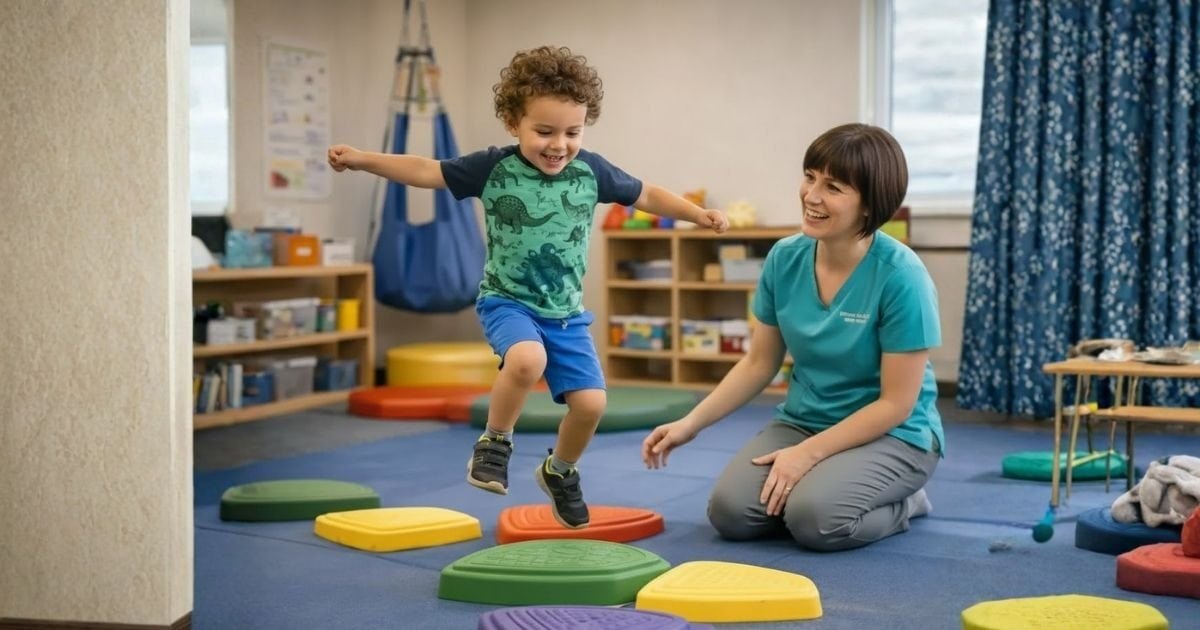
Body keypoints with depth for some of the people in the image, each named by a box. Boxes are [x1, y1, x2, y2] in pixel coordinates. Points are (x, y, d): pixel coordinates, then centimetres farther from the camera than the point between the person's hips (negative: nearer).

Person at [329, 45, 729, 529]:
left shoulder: (591, 171, -3)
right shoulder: (493, 168, -9)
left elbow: (645, 195, 12)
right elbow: (425, 171, -6)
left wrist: (698, 214, 8)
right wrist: (362, 160, -14)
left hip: (566, 312, 3)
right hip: (507, 302, -3)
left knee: (590, 402, -7)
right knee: (527, 359, -35)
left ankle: (560, 471, 25)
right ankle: (494, 442, -7)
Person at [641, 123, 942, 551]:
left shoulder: (901, 276, -20)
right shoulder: (785, 259, -5)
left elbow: (896, 403, -17)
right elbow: (759, 363, 7)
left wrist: (808, 453, -21)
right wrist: (690, 424, -2)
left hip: (892, 435, -4)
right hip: (801, 421, 5)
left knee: (816, 518, -31)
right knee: (730, 511, -20)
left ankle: (903, 502, 2)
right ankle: (821, 484, 10)